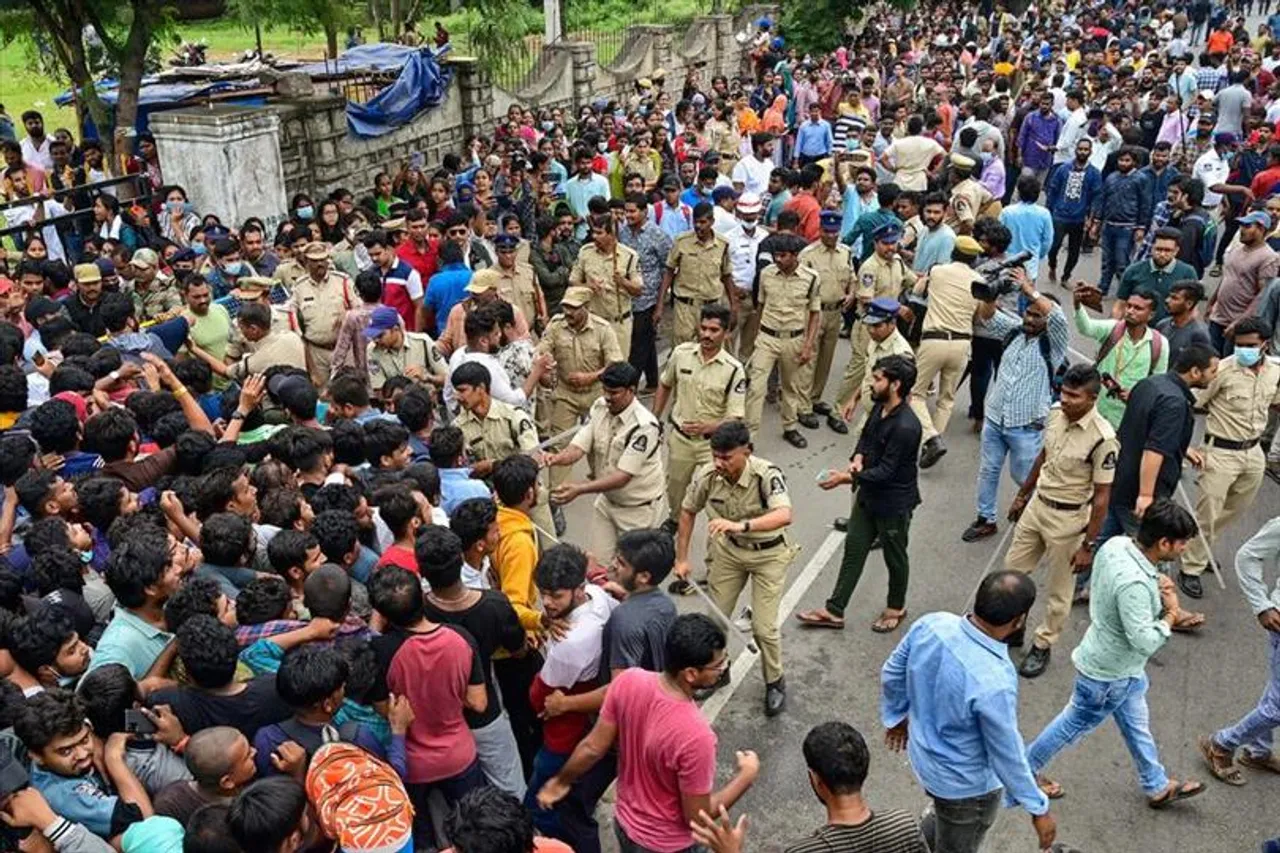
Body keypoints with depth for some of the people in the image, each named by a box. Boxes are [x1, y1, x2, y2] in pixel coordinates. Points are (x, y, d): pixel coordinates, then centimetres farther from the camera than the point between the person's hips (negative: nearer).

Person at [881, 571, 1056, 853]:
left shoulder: (931, 624, -22)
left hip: (923, 755, 6)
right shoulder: (994, 684, -40)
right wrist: (1038, 808, -8)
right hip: (967, 783, -6)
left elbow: (892, 674, -4)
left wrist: (895, 716, 16)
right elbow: (1007, 756, -25)